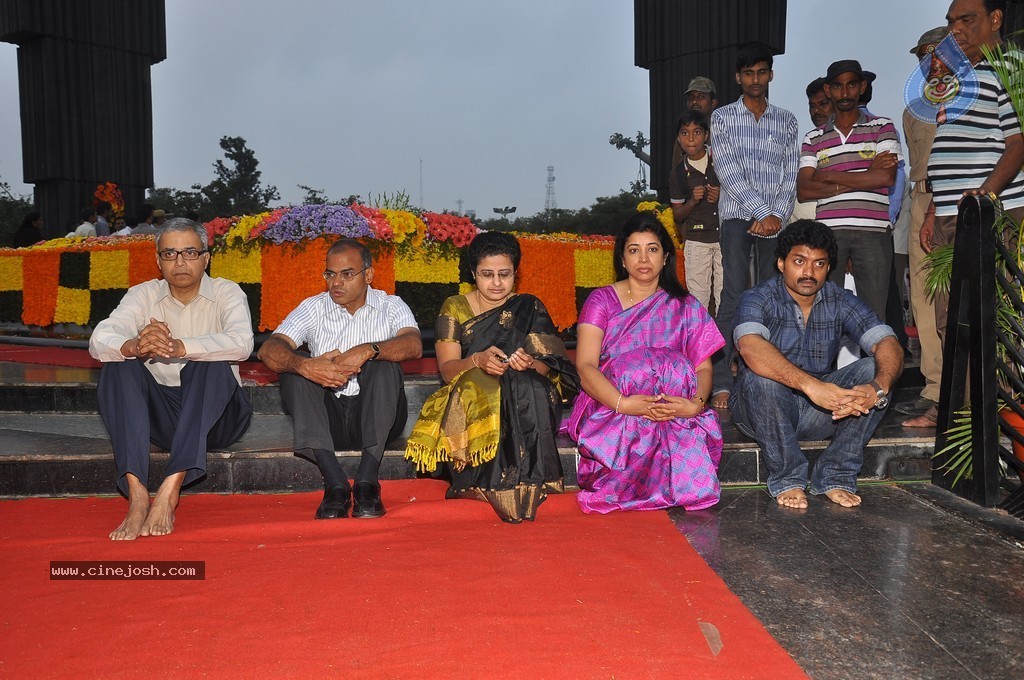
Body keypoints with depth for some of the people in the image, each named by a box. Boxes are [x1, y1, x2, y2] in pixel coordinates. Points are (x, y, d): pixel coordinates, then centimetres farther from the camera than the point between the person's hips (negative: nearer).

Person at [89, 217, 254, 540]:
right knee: (118, 366, -22)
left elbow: (241, 343, -23)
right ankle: (137, 495, -35)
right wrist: (135, 347, -38)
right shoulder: (144, 295, 5)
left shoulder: (226, 293, -1)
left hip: (217, 417, -2)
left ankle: (170, 490, -40)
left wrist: (179, 347, -39)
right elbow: (99, 341, -13)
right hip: (162, 416, 3)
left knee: (211, 363, -31)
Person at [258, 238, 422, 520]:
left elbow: (414, 345, -18)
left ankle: (367, 480, -33)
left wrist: (367, 350, -35)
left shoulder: (391, 306, 5)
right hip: (328, 418, 2)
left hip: (376, 418, -1)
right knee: (294, 365, -21)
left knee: (384, 363, -26)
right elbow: (269, 350, -10)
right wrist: (305, 365, -32)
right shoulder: (314, 308, 7)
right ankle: (335, 482, -32)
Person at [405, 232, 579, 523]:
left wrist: (529, 363, -26)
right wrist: (477, 360, -26)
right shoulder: (454, 308, 7)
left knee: (528, 386, -34)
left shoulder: (529, 309, 8)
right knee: (476, 389, -35)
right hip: (469, 400, 0)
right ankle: (511, 492, -29)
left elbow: (546, 368, -2)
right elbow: (447, 368, -4)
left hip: (524, 404, 1)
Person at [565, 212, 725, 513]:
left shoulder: (686, 306, 15)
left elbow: (703, 368, 4)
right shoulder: (601, 301, 7)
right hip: (610, 406, -2)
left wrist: (696, 403, -21)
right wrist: (623, 403, -27)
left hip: (675, 408, 2)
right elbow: (585, 366, -7)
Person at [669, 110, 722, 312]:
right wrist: (693, 201, -10)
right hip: (696, 240, 1)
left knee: (725, 296, -1)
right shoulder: (678, 173, 4)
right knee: (698, 299, 3)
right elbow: (677, 216, 10)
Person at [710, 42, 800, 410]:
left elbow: (790, 173, 7)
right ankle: (722, 384, -14)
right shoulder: (722, 117, 7)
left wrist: (777, 215, -9)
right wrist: (761, 211, -11)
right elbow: (728, 171, -4)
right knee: (735, 297, -13)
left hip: (775, 219, 3)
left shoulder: (786, 121, 15)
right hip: (737, 216, -3)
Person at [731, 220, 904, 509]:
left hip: (820, 412, 3)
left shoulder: (842, 302, -1)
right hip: (763, 409, -3)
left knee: (872, 369, -18)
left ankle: (835, 476, -11)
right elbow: (751, 349, -35)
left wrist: (878, 388, -39)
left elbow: (888, 344, -15)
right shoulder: (758, 299, -12)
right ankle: (787, 477, -15)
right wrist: (811, 385, -48)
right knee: (760, 375, -34)